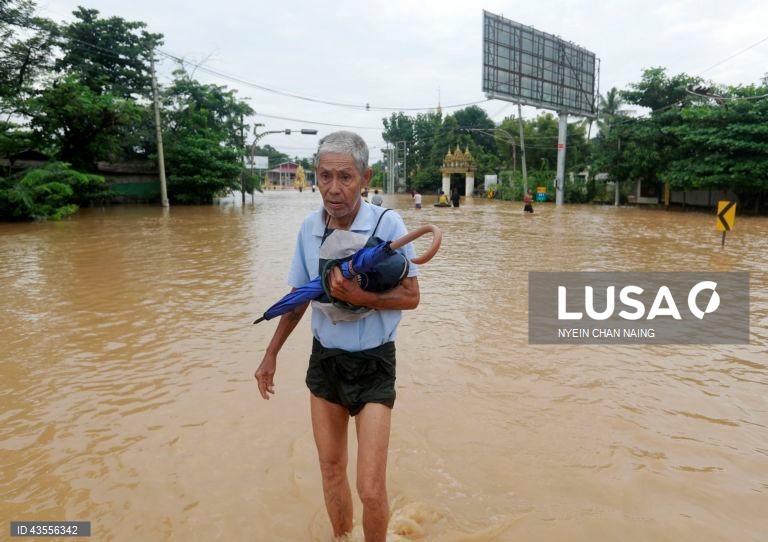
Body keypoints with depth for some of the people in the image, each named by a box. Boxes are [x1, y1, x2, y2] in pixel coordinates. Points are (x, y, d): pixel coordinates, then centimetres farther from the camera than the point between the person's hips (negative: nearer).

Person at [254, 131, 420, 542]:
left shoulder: (387, 223, -18)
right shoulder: (309, 227, -4)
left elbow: (411, 297, -13)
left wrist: (359, 296, -30)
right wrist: (271, 354, 11)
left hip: (372, 365, -4)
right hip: (324, 360, 4)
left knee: (370, 489, -2)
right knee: (331, 473, 19)